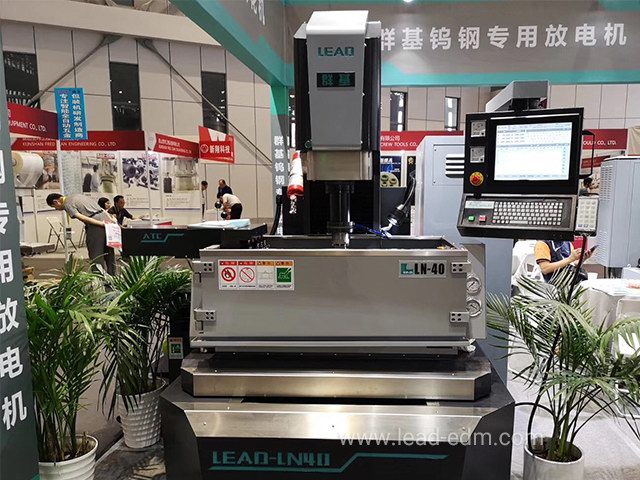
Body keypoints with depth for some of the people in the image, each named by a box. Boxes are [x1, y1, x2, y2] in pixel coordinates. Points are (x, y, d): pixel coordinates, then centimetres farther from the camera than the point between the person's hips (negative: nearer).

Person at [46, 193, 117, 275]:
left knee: (96, 255, -1)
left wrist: (100, 224, -16)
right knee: (109, 252, 14)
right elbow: (101, 208, 18)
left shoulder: (67, 204, 0)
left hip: (96, 226, -8)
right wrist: (111, 219, 11)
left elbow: (81, 217, -15)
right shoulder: (77, 195, 24)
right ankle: (111, 276, 21)